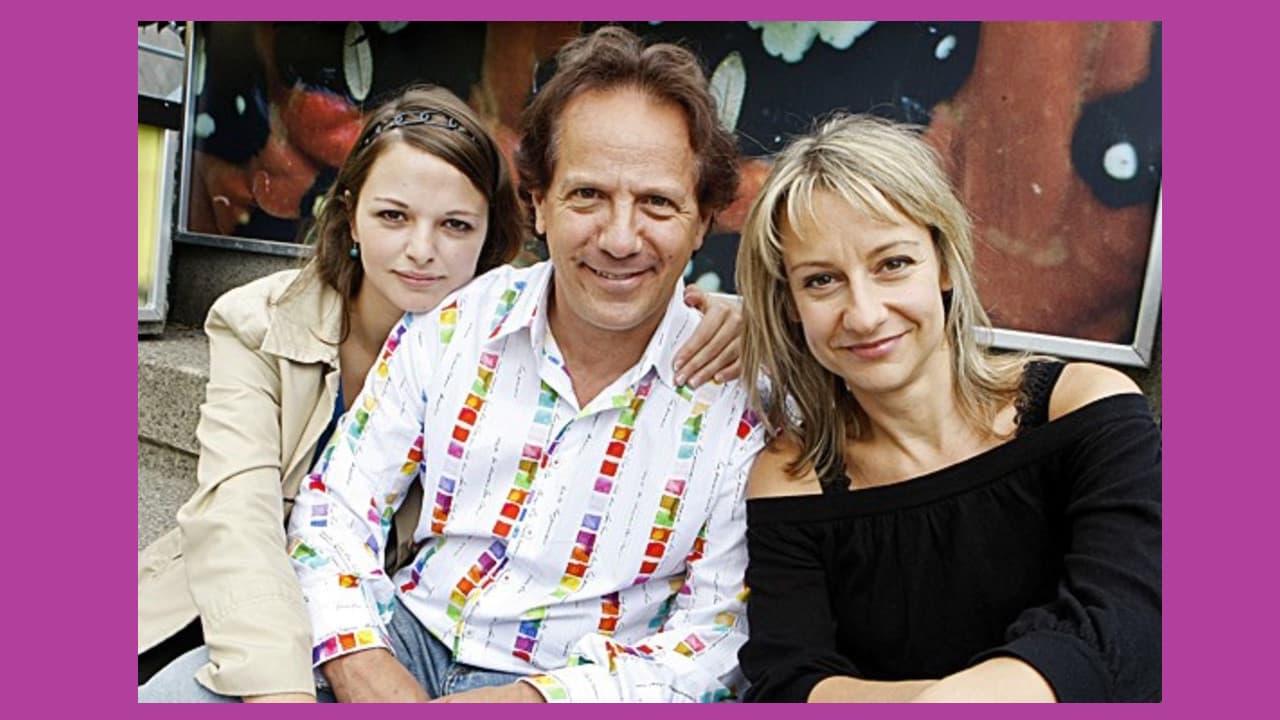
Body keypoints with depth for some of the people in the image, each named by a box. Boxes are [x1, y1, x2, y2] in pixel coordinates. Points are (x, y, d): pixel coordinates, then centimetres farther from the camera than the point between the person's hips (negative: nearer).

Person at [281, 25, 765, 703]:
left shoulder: (741, 398, -13)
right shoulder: (449, 326, -5)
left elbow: (719, 633, -8)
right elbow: (336, 507, 2)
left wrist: (537, 696, -20)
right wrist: (363, 665, -14)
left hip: (573, 688, -1)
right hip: (408, 633, 2)